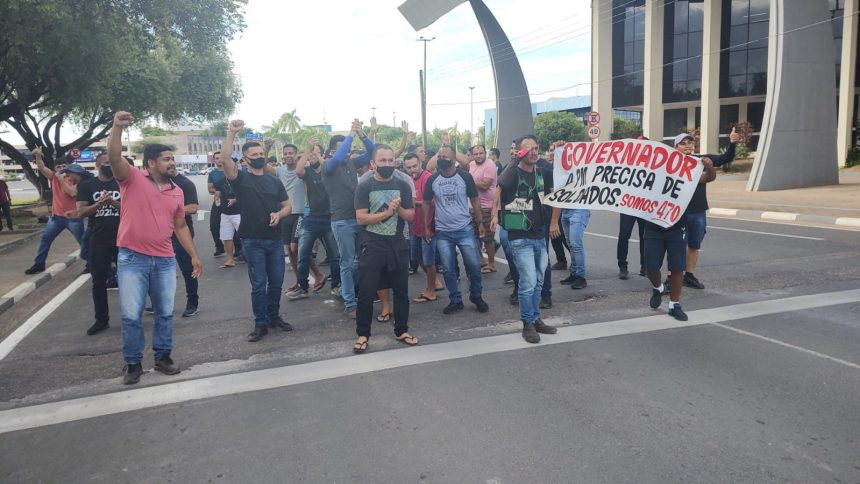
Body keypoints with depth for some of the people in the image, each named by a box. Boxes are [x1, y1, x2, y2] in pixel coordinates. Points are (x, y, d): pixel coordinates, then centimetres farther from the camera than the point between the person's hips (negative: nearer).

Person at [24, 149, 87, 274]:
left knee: (83, 241, 1)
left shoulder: (77, 184, -6)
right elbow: (42, 168, 1)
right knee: (45, 238, 10)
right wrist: (38, 156, -16)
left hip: (73, 218, -4)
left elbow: (72, 193, -24)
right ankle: (39, 264, 19)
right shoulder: (54, 178, 5)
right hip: (56, 216, 4)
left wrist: (60, 178, -20)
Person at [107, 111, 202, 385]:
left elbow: (180, 227, 15)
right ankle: (133, 363, 16)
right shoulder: (132, 179, -4)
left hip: (164, 261, 4)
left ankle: (163, 357, 26)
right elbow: (114, 158, -24)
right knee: (131, 315, 1)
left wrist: (194, 256, 13)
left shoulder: (176, 191, 9)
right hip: (132, 259, -4)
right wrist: (117, 128, -39)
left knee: (165, 313, 11)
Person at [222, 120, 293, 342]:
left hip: (275, 239, 4)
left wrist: (279, 214, -9)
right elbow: (225, 161, -22)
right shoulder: (240, 178, -2)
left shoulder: (274, 181, 10)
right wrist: (231, 132, -26)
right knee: (258, 284, 1)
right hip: (253, 241, -4)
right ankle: (261, 324, 12)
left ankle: (274, 317, 27)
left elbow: (288, 206, 13)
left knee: (276, 282, 11)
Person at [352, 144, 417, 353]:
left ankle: (401, 330, 25)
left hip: (398, 245, 3)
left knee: (401, 290, 10)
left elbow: (411, 216, 4)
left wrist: (399, 209, -16)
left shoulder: (403, 185, 4)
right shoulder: (364, 187, -4)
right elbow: (361, 218, -12)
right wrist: (387, 212, -19)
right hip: (372, 246, -3)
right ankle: (363, 334, 13)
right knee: (366, 293, 0)